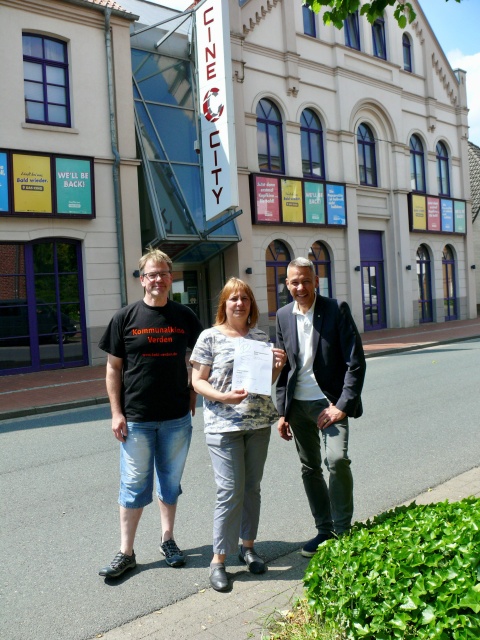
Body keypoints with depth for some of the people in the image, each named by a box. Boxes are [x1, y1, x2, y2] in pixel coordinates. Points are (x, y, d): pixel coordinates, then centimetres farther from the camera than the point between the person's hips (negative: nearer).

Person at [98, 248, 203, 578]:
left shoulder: (184, 316, 2)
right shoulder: (126, 317, -3)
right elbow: (113, 368, -1)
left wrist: (193, 397, 4)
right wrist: (116, 413, -6)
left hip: (177, 417, 2)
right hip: (136, 418, -2)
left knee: (171, 481, 14)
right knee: (134, 484, 7)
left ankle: (168, 539, 33)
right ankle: (126, 552, 21)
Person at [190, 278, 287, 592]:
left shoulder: (261, 337, 9)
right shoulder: (210, 337, -4)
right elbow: (198, 381, -4)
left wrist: (278, 365, -5)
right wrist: (223, 396, -20)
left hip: (258, 422, 5)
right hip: (224, 425, -4)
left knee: (252, 488, 14)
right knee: (231, 491, -5)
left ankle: (248, 546, 32)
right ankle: (219, 559, 10)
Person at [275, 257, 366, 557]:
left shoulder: (337, 309, -8)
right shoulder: (284, 316, 6)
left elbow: (356, 362, -10)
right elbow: (283, 367, 11)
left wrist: (343, 406, -18)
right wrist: (282, 412, 9)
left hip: (330, 402, -4)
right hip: (298, 405, 4)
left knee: (337, 459, -19)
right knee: (310, 468, 11)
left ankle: (343, 530, 2)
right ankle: (324, 530, 27)